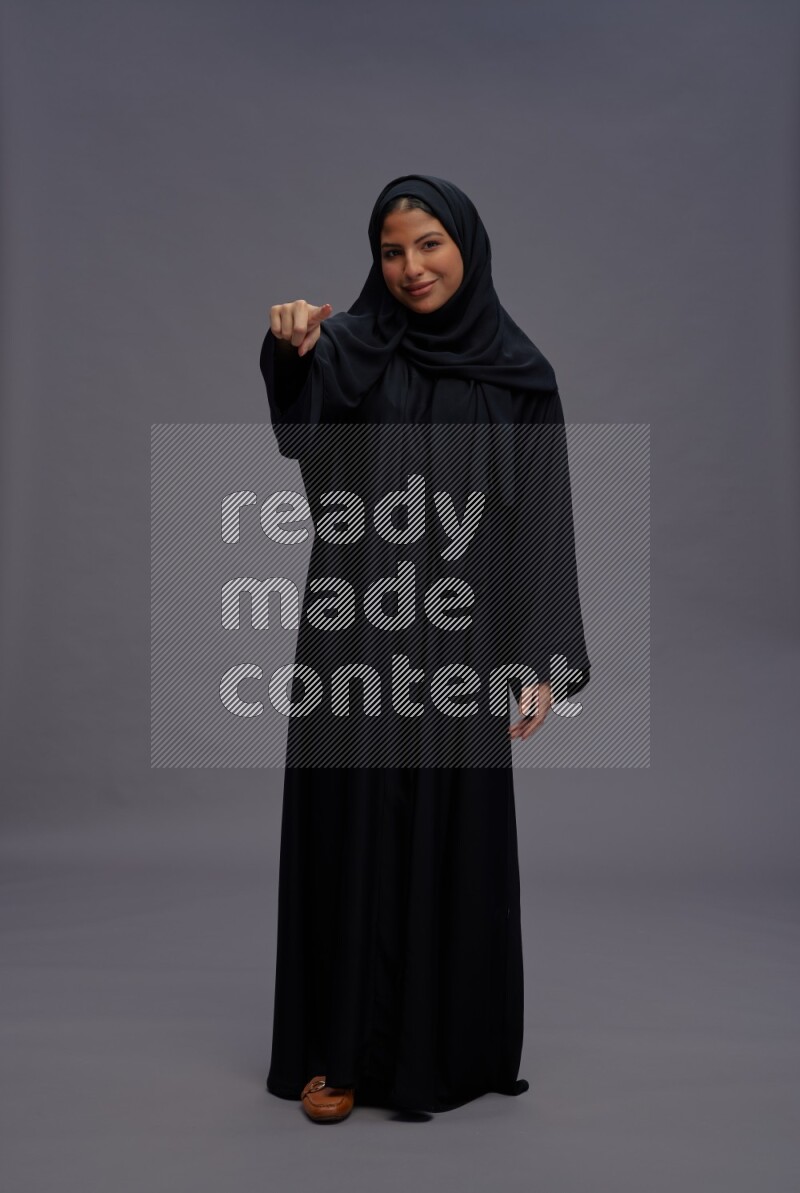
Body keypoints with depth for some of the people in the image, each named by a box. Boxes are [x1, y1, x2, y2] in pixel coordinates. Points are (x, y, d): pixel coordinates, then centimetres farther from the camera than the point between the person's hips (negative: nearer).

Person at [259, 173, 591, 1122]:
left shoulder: (521, 374, 4)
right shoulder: (354, 348, 1)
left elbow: (543, 520, 2)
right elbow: (301, 425, -23)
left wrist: (544, 661, -5)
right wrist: (289, 349, -45)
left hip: (461, 641, 1)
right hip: (355, 634, -1)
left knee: (455, 842, 9)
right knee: (348, 834, 4)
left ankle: (449, 1044, 27)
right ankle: (334, 1049, 20)